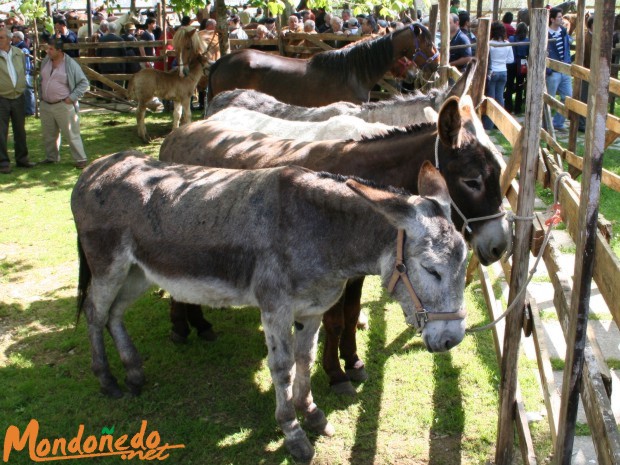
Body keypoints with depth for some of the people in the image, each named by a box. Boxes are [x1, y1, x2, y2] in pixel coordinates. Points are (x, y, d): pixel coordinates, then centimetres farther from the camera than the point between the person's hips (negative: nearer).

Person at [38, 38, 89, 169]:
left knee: (71, 134, -4)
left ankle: (81, 159, 4)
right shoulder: (45, 61, 7)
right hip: (46, 105, 6)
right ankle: (52, 157, 31)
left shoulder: (70, 64, -12)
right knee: (48, 134, 16)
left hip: (63, 106, -6)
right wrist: (41, 97, 12)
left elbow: (84, 83, -8)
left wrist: (72, 98, -13)